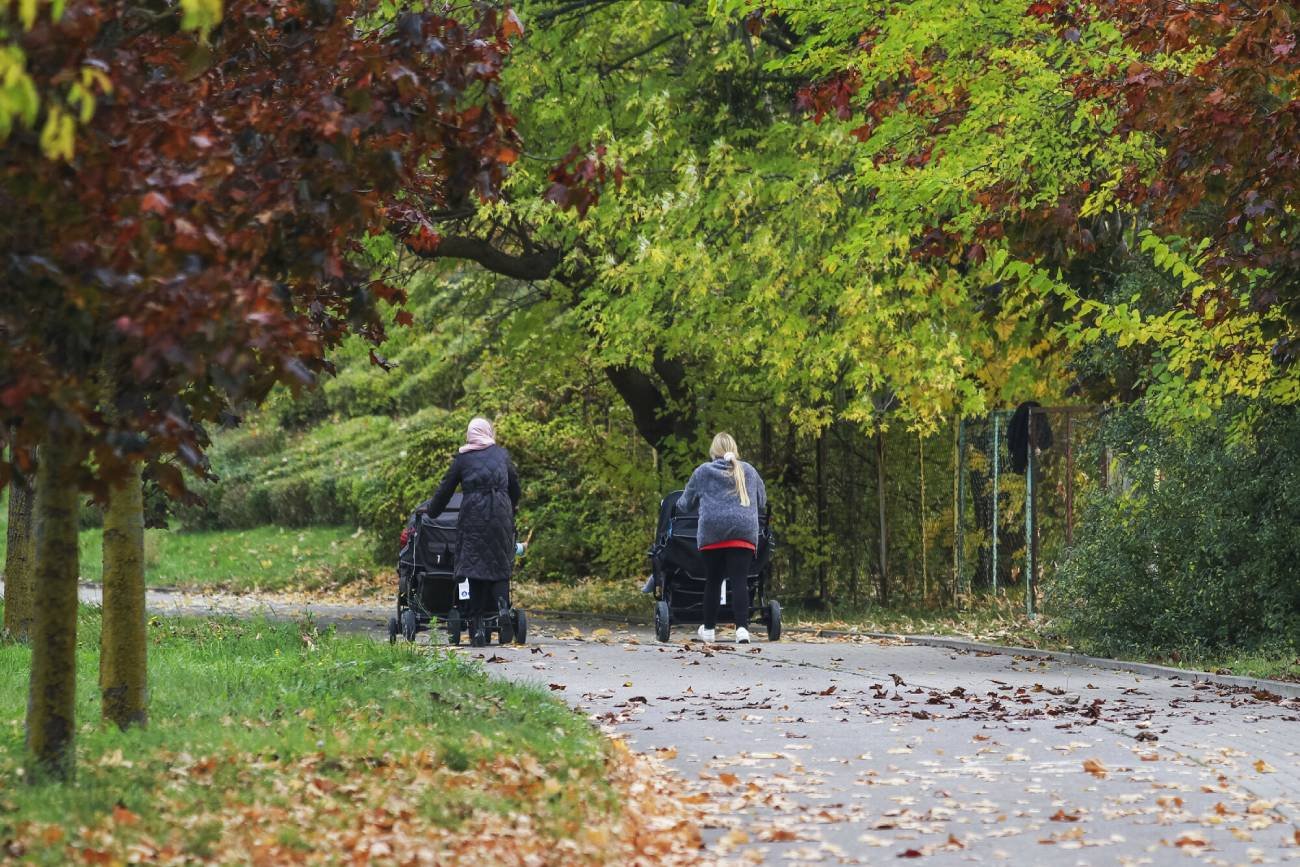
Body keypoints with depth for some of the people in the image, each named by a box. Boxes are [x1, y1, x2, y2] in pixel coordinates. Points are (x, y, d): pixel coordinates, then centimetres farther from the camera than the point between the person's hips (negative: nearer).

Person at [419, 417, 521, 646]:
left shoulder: (462, 458, 9)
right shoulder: (501, 455, 13)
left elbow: (445, 489, 12)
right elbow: (515, 485, 20)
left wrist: (431, 509, 28)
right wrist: (512, 507, 38)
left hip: (473, 516, -1)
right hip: (500, 515, 1)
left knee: (474, 567, 1)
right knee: (500, 566, 6)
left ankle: (477, 626, -5)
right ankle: (503, 605, -22)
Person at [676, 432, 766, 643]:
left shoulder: (703, 472, 8)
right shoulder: (749, 471, 13)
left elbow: (686, 503, 17)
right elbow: (762, 502, 25)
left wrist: (679, 505, 40)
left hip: (712, 534, -1)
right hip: (743, 532, 1)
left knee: (713, 581, 11)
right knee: (739, 581, -5)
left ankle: (709, 628, 20)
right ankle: (742, 627, -19)